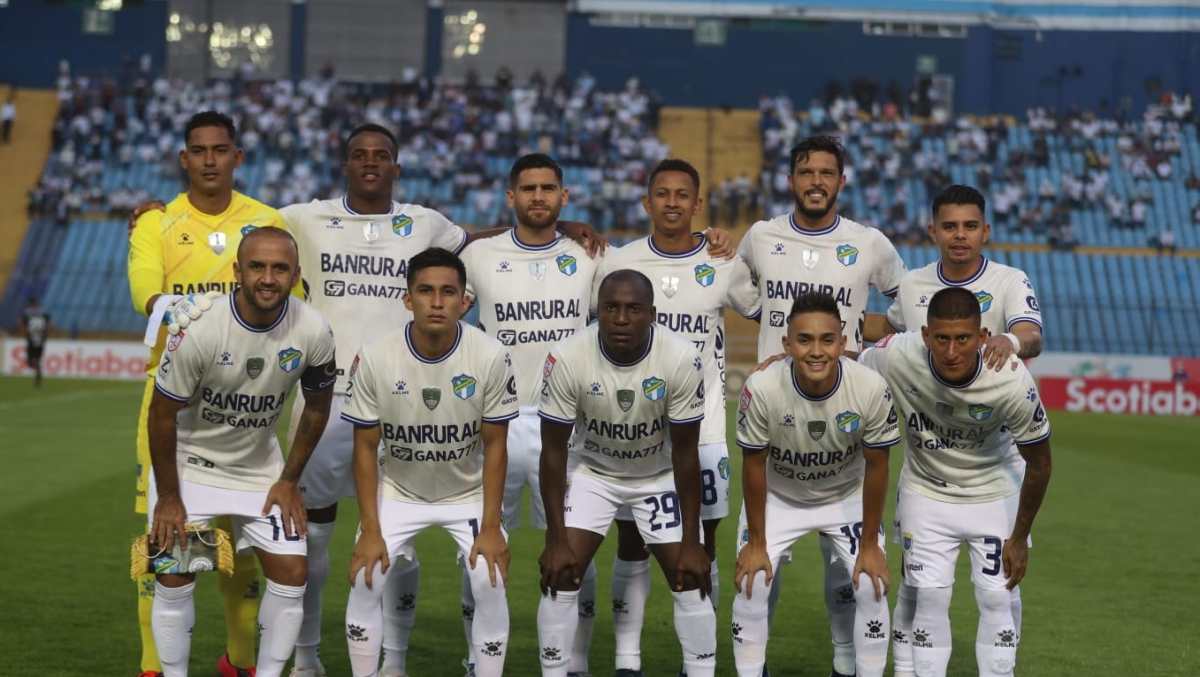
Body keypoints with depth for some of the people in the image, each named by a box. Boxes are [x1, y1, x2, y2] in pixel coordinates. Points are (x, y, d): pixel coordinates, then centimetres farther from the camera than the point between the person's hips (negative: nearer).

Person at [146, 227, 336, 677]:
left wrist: (289, 480, 3)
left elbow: (317, 407, 1)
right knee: (174, 579, -6)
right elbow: (162, 416, -16)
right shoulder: (198, 330, -28)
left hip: (260, 467, 3)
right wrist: (168, 498, -10)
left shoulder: (313, 332, -18)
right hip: (189, 463, -3)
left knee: (291, 576, -3)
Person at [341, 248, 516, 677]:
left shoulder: (491, 357, -22)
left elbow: (495, 445, -11)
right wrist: (371, 530, -14)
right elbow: (365, 448, -11)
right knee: (365, 580, -11)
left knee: (490, 585, -15)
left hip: (470, 492, 0)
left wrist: (491, 527, -14)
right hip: (397, 491, 1)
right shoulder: (374, 358, -21)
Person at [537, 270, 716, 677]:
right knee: (560, 576, -9)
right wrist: (556, 539, -17)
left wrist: (691, 543, -15)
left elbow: (685, 453, -18)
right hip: (593, 472, 0)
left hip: (660, 475, 0)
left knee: (691, 581, -5)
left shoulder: (681, 360, -29)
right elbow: (553, 452, -17)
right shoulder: (567, 359, -28)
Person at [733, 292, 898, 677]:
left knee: (872, 587, -6)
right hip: (777, 497, -1)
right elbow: (754, 466, -17)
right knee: (750, 584, -8)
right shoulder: (762, 388, -32)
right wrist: (756, 542, -10)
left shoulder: (871, 389, -30)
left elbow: (876, 465, -14)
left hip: (848, 497, 1)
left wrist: (869, 543, -8)